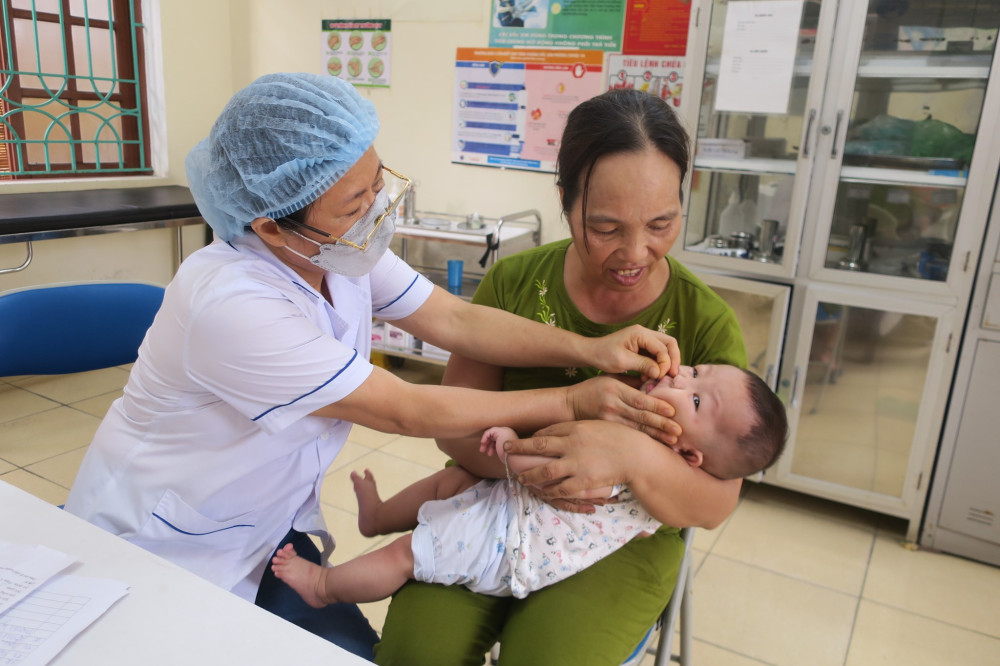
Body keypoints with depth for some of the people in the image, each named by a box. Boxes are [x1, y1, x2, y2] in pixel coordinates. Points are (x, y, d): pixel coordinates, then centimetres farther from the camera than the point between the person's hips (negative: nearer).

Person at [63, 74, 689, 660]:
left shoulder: (340, 248, -12)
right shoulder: (232, 306, -35)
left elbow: (457, 320, -11)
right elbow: (408, 411, -30)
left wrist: (591, 348, -23)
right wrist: (573, 402, -24)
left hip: (262, 527, 6)